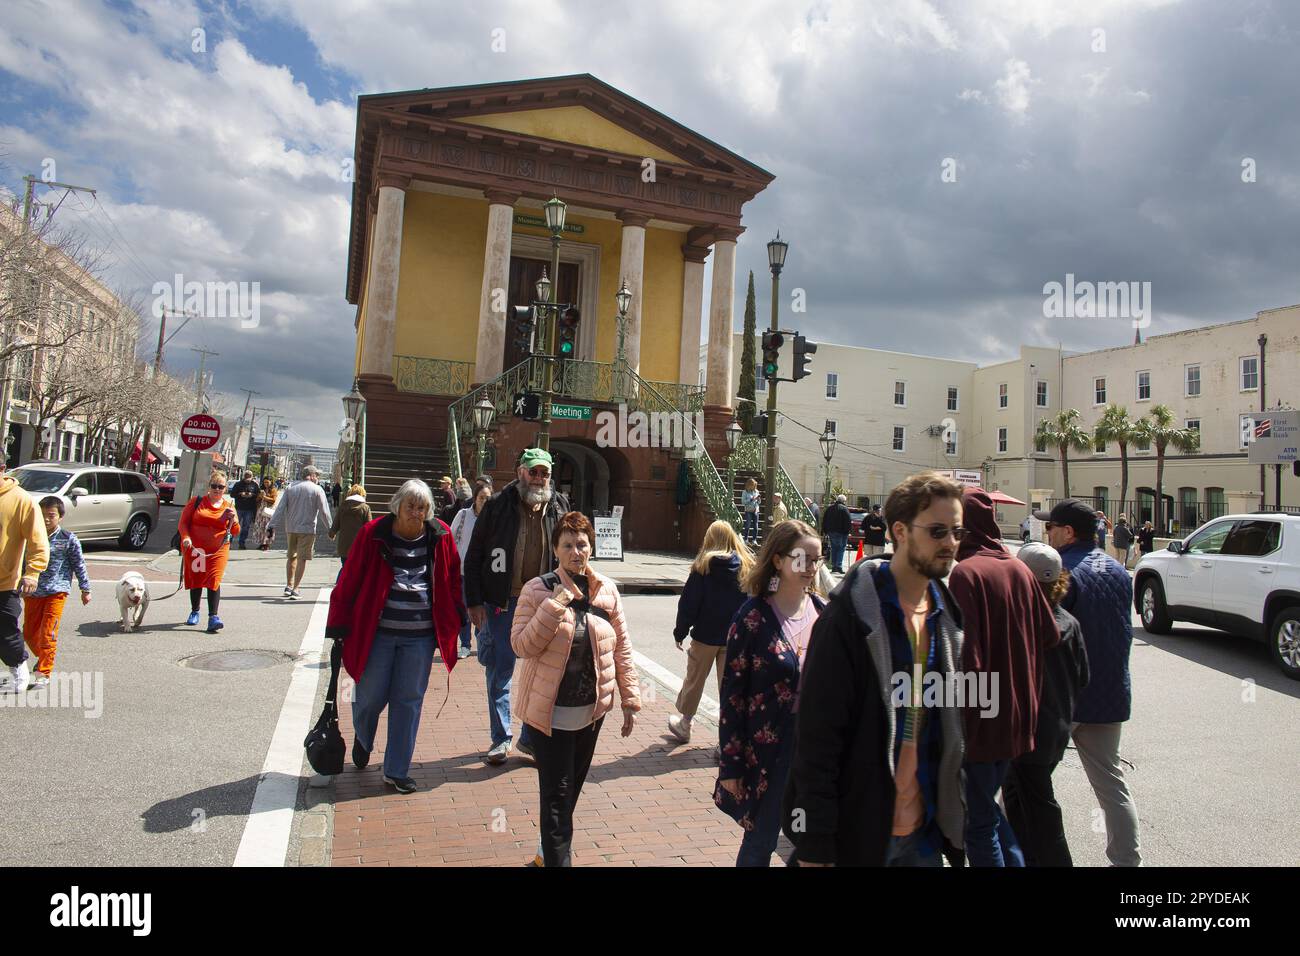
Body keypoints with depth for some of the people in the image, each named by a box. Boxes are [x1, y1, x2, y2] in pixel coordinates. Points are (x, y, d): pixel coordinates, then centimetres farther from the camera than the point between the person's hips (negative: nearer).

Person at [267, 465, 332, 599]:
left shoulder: (291, 488, 7)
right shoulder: (317, 490, -4)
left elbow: (280, 508, 4)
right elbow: (324, 512, -4)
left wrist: (272, 525, 6)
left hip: (290, 528, 4)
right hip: (307, 529, -4)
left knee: (291, 556, 17)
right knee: (302, 558, 0)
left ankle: (289, 586, 23)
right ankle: (295, 589, -2)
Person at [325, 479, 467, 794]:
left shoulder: (440, 536, -1)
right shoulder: (373, 533, -6)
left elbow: (452, 579, 10)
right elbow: (349, 580, -4)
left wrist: (456, 619, 9)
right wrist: (338, 625, -4)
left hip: (421, 636, 2)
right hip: (377, 632, -1)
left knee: (409, 700, 6)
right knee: (371, 696, 7)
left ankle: (396, 771, 21)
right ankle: (362, 740, 43)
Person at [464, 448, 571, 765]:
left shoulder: (559, 507, 4)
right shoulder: (498, 505, -4)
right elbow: (474, 556, -1)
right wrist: (475, 602, -6)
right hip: (502, 603, -2)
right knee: (500, 671, 8)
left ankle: (531, 737, 24)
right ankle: (501, 738, 24)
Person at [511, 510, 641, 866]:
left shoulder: (607, 590, -1)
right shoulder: (537, 590, -11)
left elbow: (621, 647, 5)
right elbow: (522, 646, -18)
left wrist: (630, 698, 4)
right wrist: (555, 605, -27)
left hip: (593, 708, 5)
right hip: (550, 710, -4)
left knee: (572, 786, 20)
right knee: (557, 791, -2)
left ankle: (552, 850, 42)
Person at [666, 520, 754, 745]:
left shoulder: (703, 566, -9)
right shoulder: (747, 567, -1)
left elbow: (688, 602, -7)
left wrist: (680, 632, 2)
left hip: (705, 636, -2)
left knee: (694, 680, 16)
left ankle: (684, 724, 34)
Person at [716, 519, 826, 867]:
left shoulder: (823, 612, 2)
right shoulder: (753, 616, -12)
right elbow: (732, 692, -10)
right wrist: (730, 765, -10)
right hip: (767, 750, -4)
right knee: (760, 843, 11)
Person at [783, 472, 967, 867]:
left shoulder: (947, 615, 4)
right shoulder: (851, 615, -17)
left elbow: (951, 727, 12)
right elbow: (817, 734, -17)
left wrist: (951, 820, 11)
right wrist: (814, 844, -16)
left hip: (925, 833, 6)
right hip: (858, 833, -6)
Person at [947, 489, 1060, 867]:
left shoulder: (965, 573, -21)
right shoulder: (1019, 570, 1)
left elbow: (966, 655, -25)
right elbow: (1049, 636, 8)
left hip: (980, 719, -7)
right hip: (1017, 716, 7)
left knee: (979, 820, 9)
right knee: (987, 803, 24)